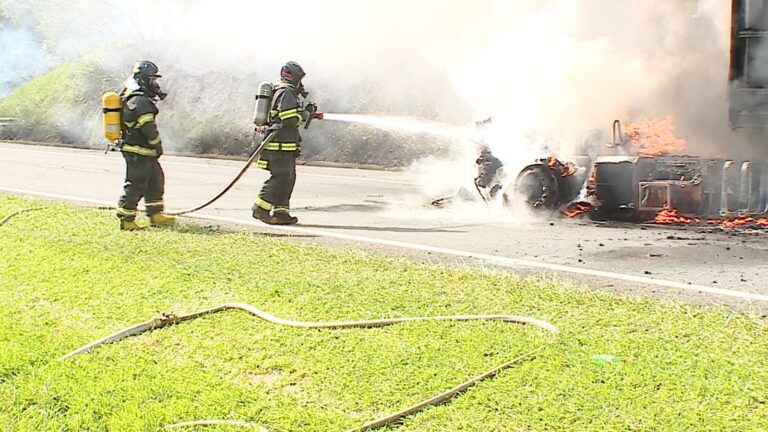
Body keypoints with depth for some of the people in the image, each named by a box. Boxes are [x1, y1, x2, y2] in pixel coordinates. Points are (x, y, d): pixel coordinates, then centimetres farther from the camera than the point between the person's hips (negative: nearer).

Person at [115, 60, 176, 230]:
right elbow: (148, 128, -20)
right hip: (138, 151, -11)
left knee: (156, 180, 15)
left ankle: (156, 215, 21)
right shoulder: (141, 101, -19)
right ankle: (126, 220, 2)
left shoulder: (128, 97, 14)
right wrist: (158, 145, -9)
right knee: (136, 185, -4)